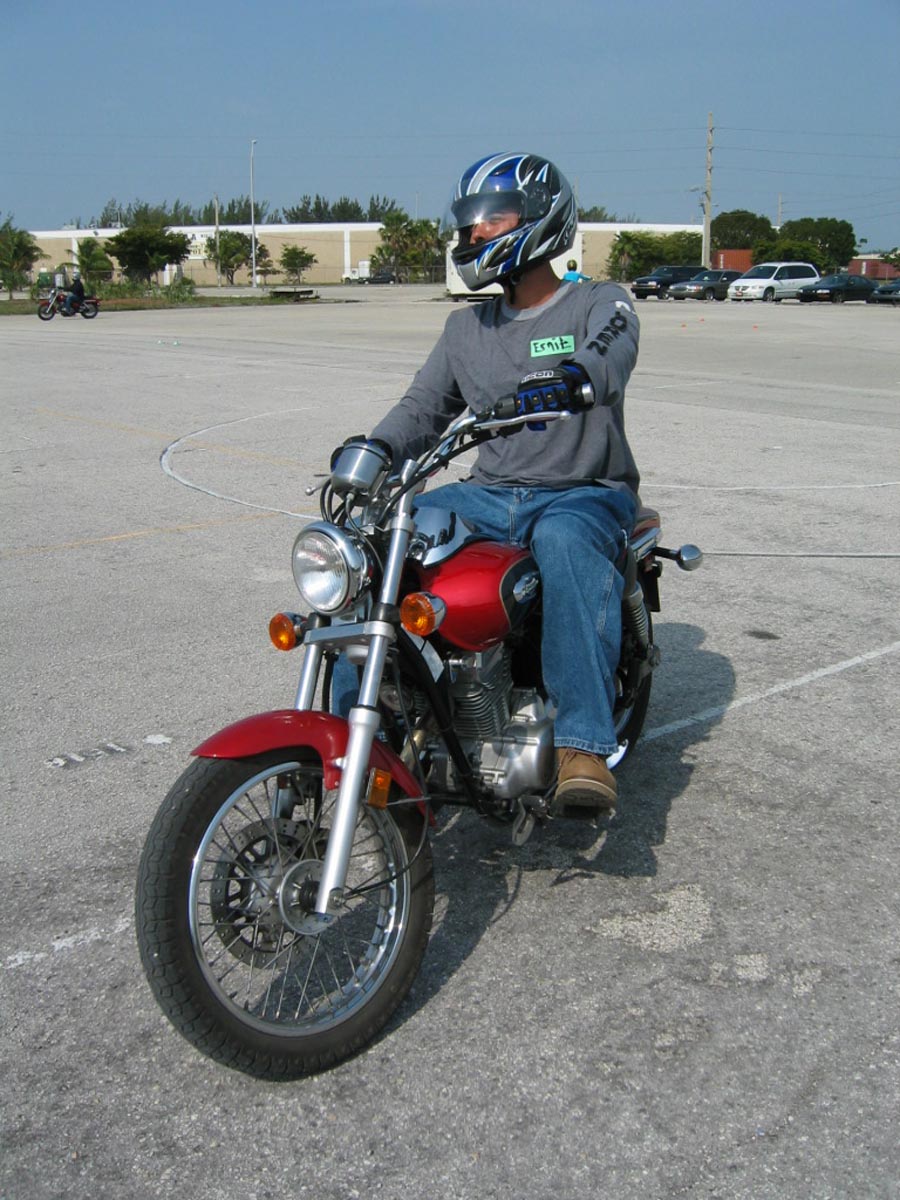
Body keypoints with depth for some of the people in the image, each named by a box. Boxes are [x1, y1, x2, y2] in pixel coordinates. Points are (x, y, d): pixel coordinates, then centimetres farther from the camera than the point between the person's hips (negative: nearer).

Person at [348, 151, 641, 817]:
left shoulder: (601, 303, 2)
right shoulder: (467, 326, 20)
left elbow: (609, 360, -21)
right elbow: (423, 408, 14)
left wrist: (568, 377, -45)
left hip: (586, 494, -5)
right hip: (489, 494, 5)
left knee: (565, 542, -41)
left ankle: (583, 747, -45)